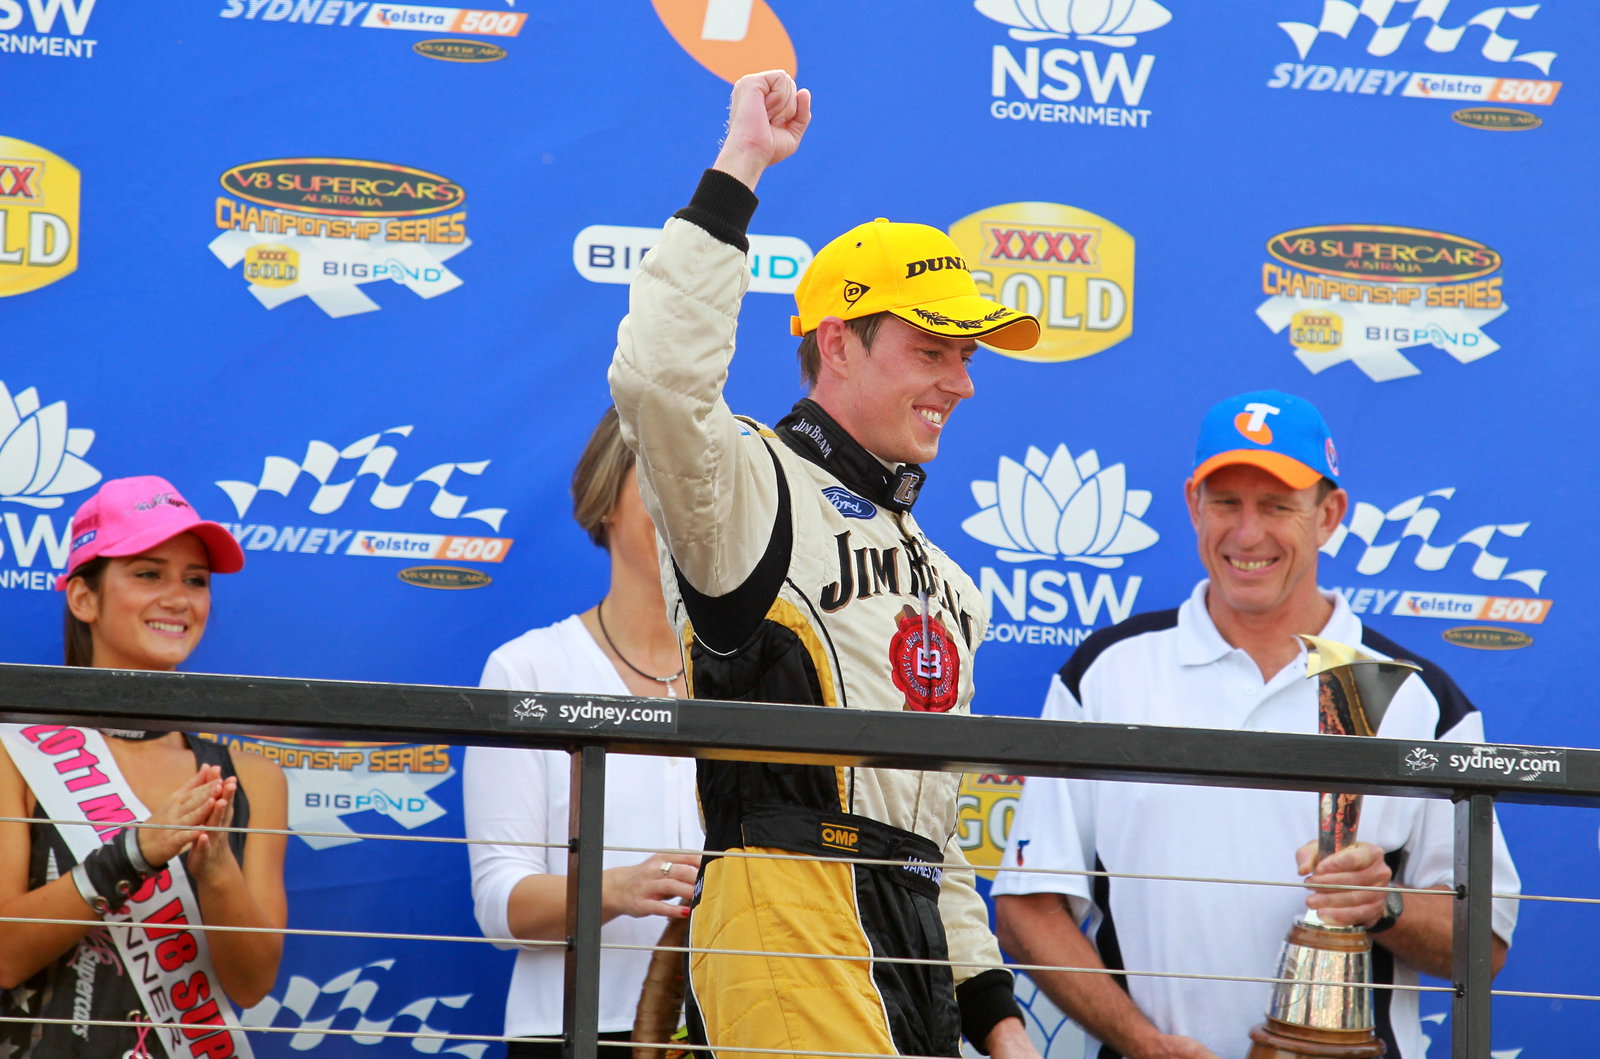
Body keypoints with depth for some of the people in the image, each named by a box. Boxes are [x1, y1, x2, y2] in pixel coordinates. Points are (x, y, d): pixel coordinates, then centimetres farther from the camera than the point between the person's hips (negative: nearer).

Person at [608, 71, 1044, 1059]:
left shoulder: (945, 580, 27)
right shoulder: (756, 487, 3)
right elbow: (658, 377, -20)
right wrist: (736, 174, -16)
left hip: (912, 943, 8)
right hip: (789, 911, -8)